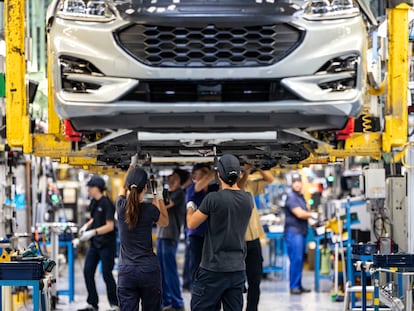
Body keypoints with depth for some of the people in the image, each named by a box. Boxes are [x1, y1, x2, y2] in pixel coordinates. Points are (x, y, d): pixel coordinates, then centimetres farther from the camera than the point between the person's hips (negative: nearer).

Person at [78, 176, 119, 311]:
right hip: (95, 244, 8)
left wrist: (92, 232, -25)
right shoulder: (94, 202, 7)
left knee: (107, 274, -2)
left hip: (107, 244, -8)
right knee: (88, 272, 4)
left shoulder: (106, 203, -16)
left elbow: (110, 226, -19)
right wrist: (86, 226, 3)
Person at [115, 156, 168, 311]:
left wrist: (131, 166, 35)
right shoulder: (150, 209, -7)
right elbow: (165, 221, 16)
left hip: (126, 271, 1)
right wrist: (159, 198, 21)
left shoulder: (121, 206, -3)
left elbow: (124, 189, 22)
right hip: (149, 269, -1)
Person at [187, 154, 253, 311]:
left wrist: (190, 209, 18)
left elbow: (191, 224, -3)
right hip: (238, 268, 5)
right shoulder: (248, 199, 2)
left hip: (213, 268, -5)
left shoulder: (213, 198, -13)